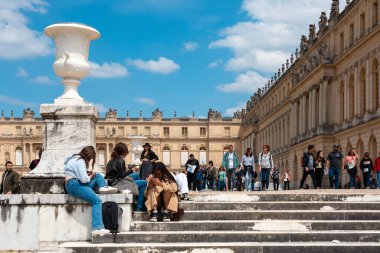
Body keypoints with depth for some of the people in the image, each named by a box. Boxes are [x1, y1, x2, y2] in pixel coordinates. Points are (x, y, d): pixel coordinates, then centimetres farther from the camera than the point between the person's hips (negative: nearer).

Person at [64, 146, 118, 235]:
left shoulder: (76, 158, 18)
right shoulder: (80, 162, -13)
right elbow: (84, 179, -18)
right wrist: (90, 177, 1)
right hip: (74, 185, -11)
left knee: (97, 176, 16)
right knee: (97, 201, -21)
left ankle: (103, 187, -12)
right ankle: (97, 228, -29)